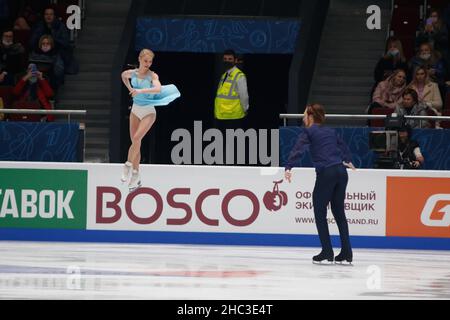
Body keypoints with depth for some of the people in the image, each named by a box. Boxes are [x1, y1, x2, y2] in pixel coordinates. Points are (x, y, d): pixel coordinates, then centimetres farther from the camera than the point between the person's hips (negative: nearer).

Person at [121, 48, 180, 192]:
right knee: (135, 142, 6)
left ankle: (128, 164, -6)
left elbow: (158, 88, -33)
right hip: (135, 110, 5)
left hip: (148, 111, -5)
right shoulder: (132, 73, 0)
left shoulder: (152, 75, -13)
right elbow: (123, 75, 24)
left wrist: (141, 90, -41)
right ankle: (136, 177, 13)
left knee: (137, 138, -24)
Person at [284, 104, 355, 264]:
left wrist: (288, 168, -25)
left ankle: (327, 253, 3)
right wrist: (347, 161, 56)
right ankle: (346, 253, 13)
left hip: (326, 173, -6)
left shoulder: (309, 132, 2)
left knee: (320, 213, 5)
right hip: (341, 171, 6)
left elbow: (297, 149, -14)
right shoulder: (331, 131, 20)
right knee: (339, 212, 14)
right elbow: (343, 146, 37)